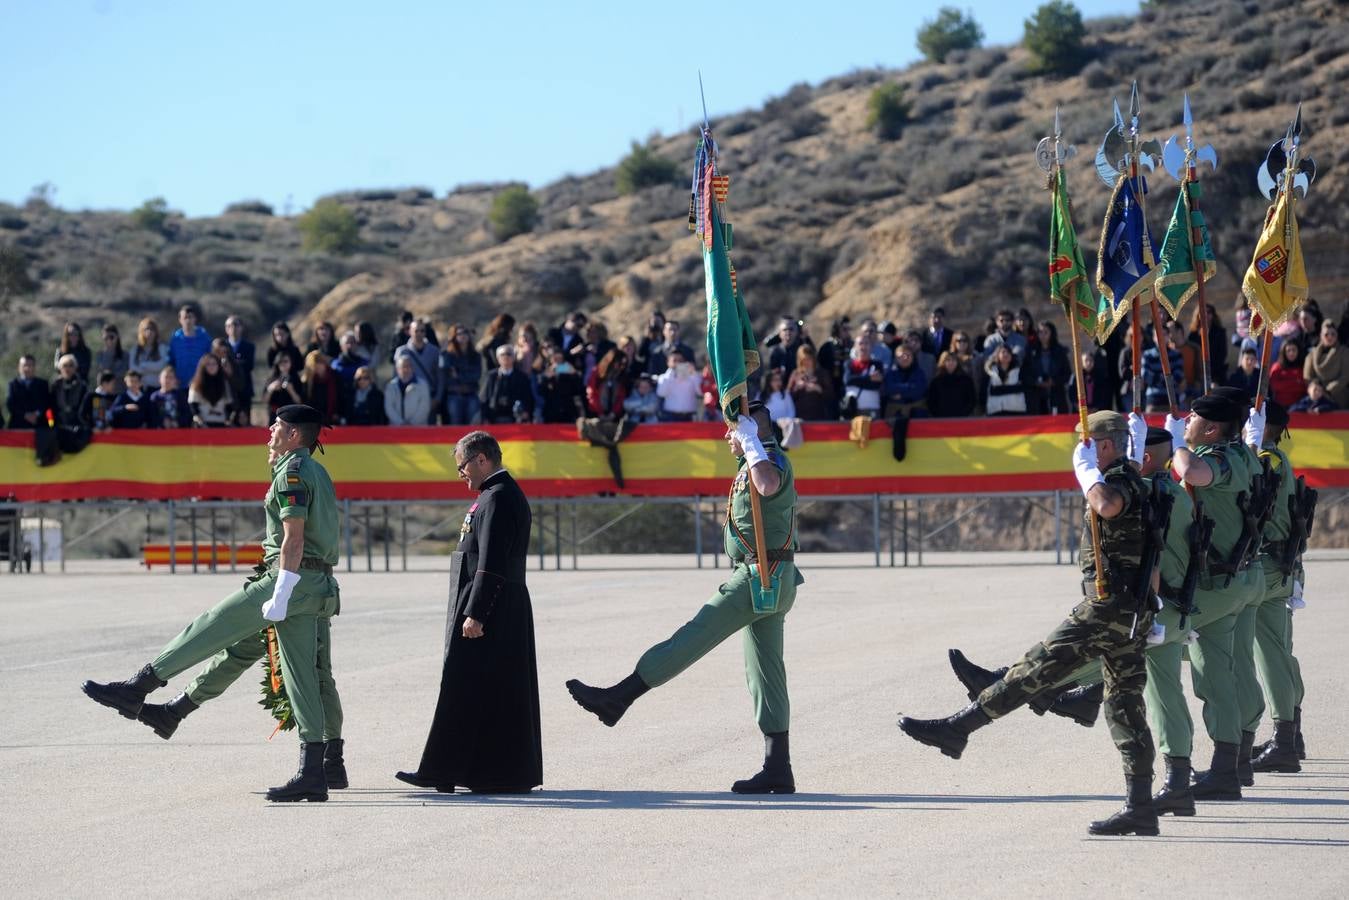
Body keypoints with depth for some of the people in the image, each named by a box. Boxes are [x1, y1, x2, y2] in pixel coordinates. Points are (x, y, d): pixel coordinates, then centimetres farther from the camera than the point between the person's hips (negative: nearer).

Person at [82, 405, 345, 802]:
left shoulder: (292, 473, -10)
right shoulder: (318, 473, 20)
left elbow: (294, 539, -18)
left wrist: (278, 600, -20)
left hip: (289, 577, -9)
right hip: (318, 587, 9)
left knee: (210, 629, -3)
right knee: (305, 677, 5)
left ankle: (137, 689, 2)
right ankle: (312, 774, 1)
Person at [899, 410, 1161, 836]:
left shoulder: (1120, 478, -10)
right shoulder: (1131, 482, 22)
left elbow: (1107, 505, -37)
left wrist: (1086, 469, -20)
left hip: (1109, 605, -10)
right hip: (1132, 611, 10)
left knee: (1038, 668, -8)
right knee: (1125, 705, 7)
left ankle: (957, 729, -7)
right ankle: (1139, 808, 4)